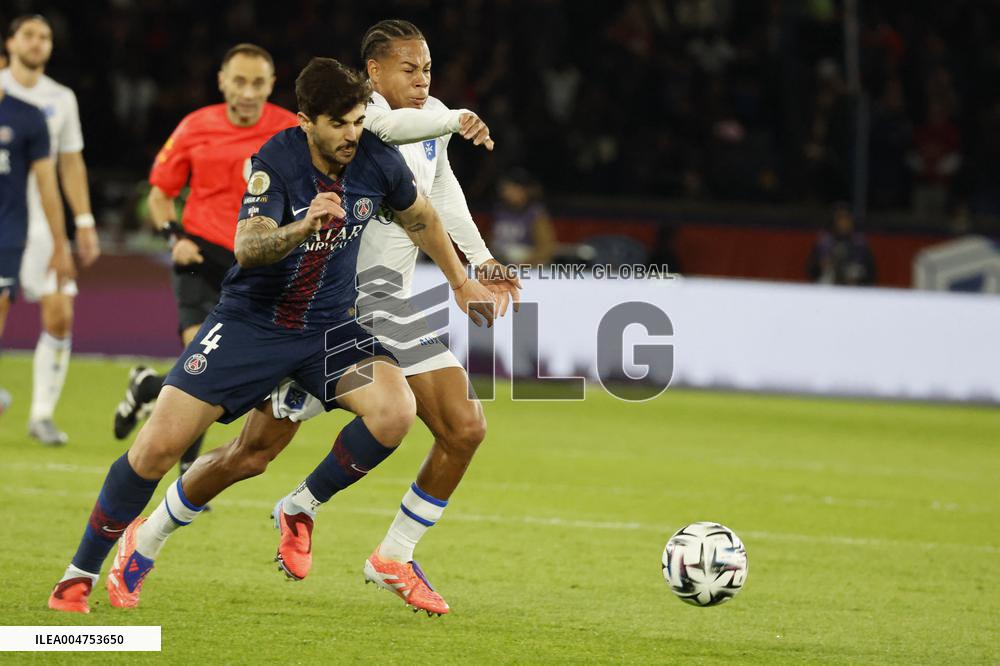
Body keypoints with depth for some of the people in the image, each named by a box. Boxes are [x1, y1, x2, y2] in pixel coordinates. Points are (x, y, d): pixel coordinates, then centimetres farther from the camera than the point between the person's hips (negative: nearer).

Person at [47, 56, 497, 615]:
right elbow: (247, 249, -32)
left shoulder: (377, 159, -8)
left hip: (329, 327, 3)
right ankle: (81, 574, 7)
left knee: (396, 410, -25)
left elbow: (420, 217, 14)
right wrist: (304, 226, -50)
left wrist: (461, 281, 24)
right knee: (159, 446, -12)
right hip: (251, 321, -3)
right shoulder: (276, 161, -19)